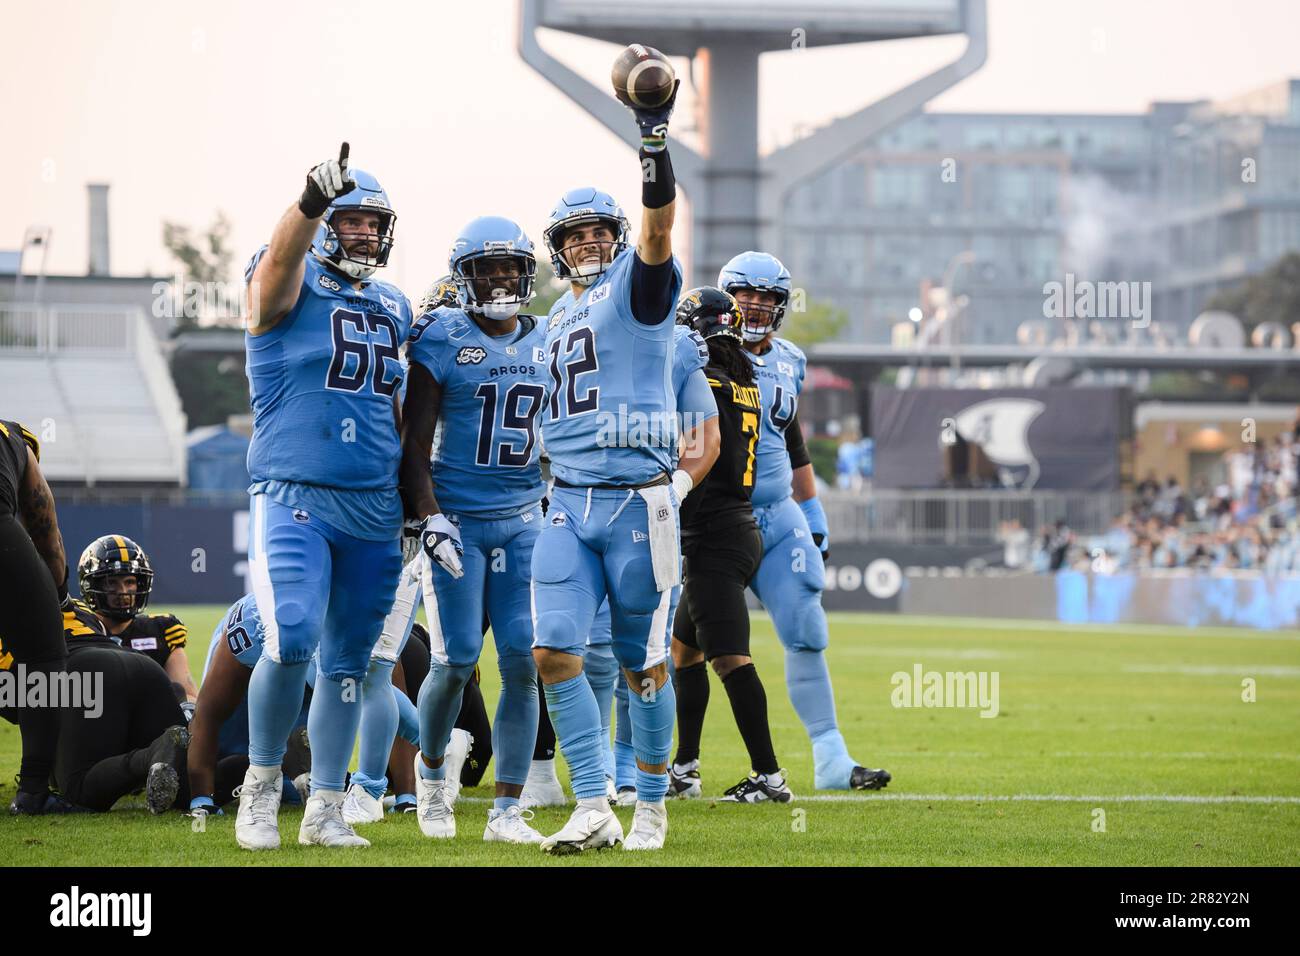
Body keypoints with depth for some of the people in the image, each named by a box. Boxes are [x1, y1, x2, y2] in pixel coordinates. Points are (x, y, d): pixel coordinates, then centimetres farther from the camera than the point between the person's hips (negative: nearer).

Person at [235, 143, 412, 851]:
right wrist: (313, 200, -49)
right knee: (292, 642, -19)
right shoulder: (290, 286, -3)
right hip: (294, 495, -6)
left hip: (375, 509, 6)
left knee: (347, 663, 7)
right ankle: (262, 782, 2)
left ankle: (325, 811, 15)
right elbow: (284, 256, -28)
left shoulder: (394, 309, 16)